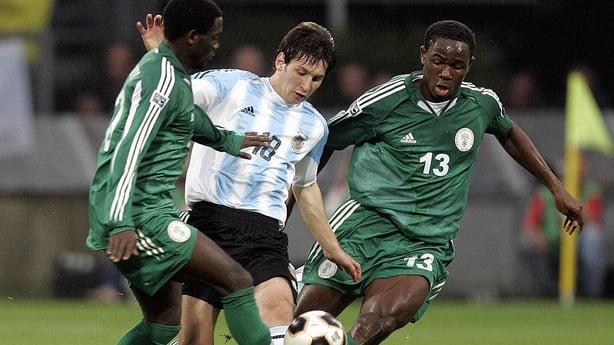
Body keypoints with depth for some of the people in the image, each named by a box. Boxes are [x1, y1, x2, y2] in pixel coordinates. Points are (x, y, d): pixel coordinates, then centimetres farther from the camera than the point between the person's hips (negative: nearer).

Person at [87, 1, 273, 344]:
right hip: (141, 217, -11)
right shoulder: (164, 80, -17)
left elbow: (189, 118, 37)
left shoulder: (158, 68, 16)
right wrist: (120, 222, -33)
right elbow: (129, 149, -26)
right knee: (237, 280, -12)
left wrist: (228, 141, 51)